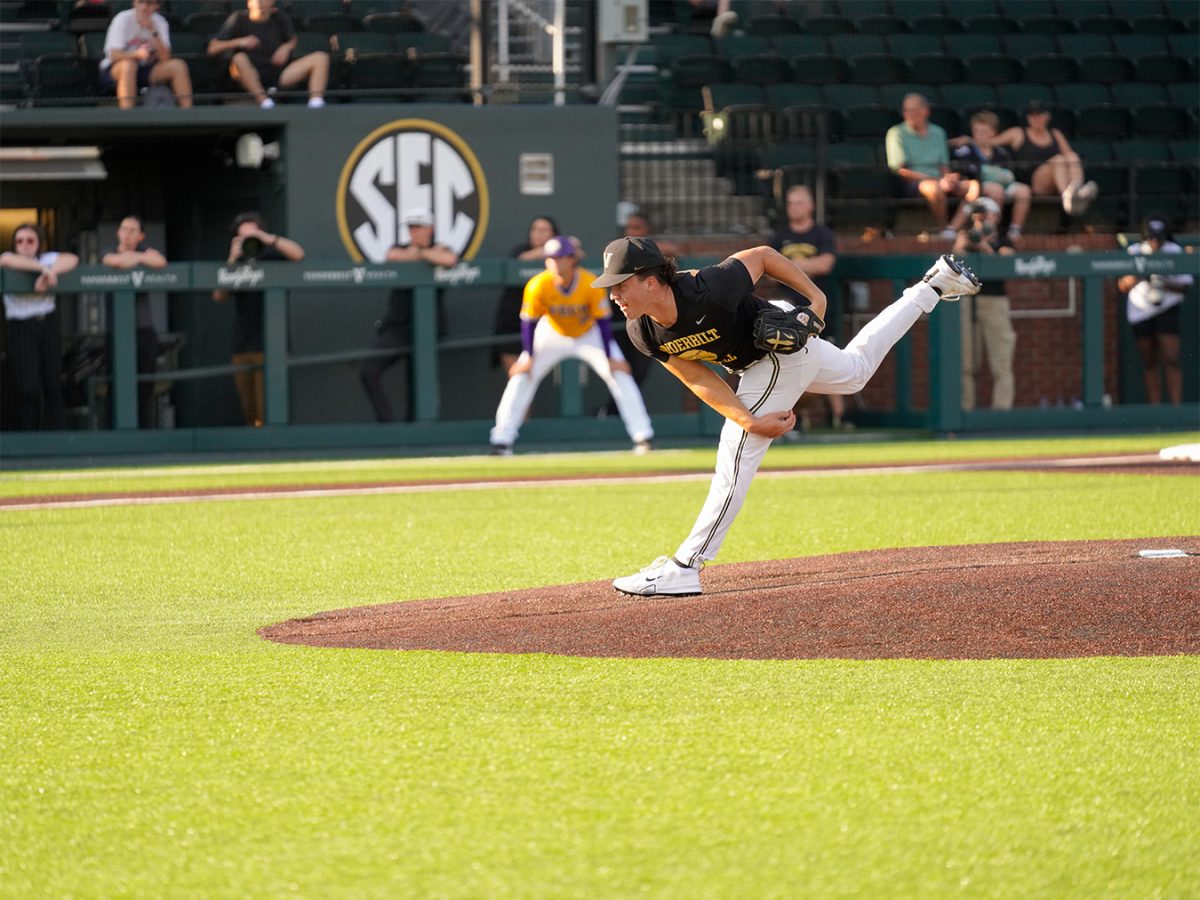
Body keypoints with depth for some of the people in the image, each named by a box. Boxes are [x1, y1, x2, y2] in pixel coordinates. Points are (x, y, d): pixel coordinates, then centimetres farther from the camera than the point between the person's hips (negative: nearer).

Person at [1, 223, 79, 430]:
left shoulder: (47, 259, 8)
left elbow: (71, 259, -8)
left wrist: (49, 273, -24)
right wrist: (44, 269, -27)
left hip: (48, 325, 3)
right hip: (21, 328, -3)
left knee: (52, 383, 0)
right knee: (28, 387, -10)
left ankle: (53, 432, 7)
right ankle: (29, 436, -1)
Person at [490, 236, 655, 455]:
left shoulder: (591, 284, -30)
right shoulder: (538, 286, -29)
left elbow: (603, 320, -21)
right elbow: (529, 322, -18)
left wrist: (610, 358, -21)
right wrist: (528, 357, -19)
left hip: (589, 334, -1)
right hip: (552, 335, 1)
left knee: (619, 374, -14)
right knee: (521, 377, -11)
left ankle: (643, 437, -8)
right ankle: (502, 441, -6)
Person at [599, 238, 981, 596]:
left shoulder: (707, 292, -40)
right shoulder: (643, 332, -20)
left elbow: (761, 255, -24)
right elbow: (697, 378, -14)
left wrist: (816, 297, -17)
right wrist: (749, 421, -25)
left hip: (784, 347, -8)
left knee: (737, 452, -15)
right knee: (856, 370, 32)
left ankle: (685, 567, -12)